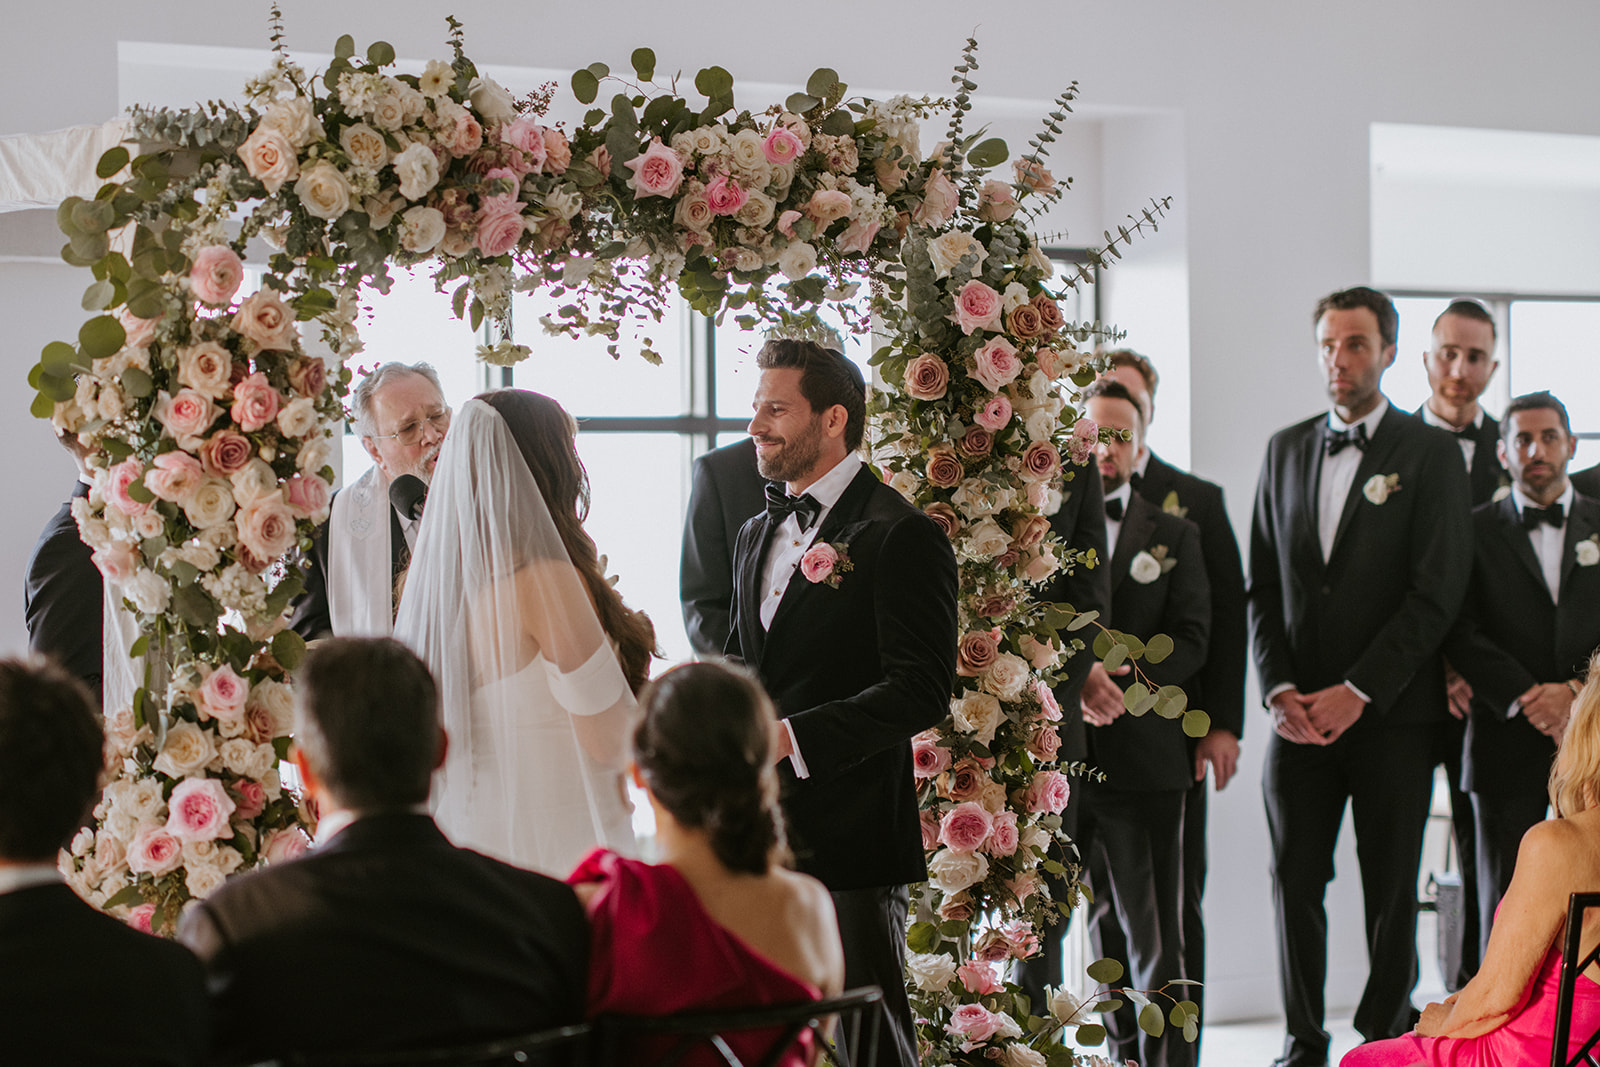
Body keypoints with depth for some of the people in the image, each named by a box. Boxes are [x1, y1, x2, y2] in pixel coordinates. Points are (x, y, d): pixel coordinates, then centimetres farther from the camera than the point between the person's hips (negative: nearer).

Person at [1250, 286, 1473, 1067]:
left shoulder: (1430, 453, -1)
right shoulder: (1285, 449, 13)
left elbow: (1437, 592, -8)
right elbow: (1263, 585, 12)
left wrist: (1357, 692, -12)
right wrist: (1278, 689, -2)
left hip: (1391, 712, -3)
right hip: (1299, 711, 3)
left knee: (1391, 890, 3)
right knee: (1295, 880, 4)